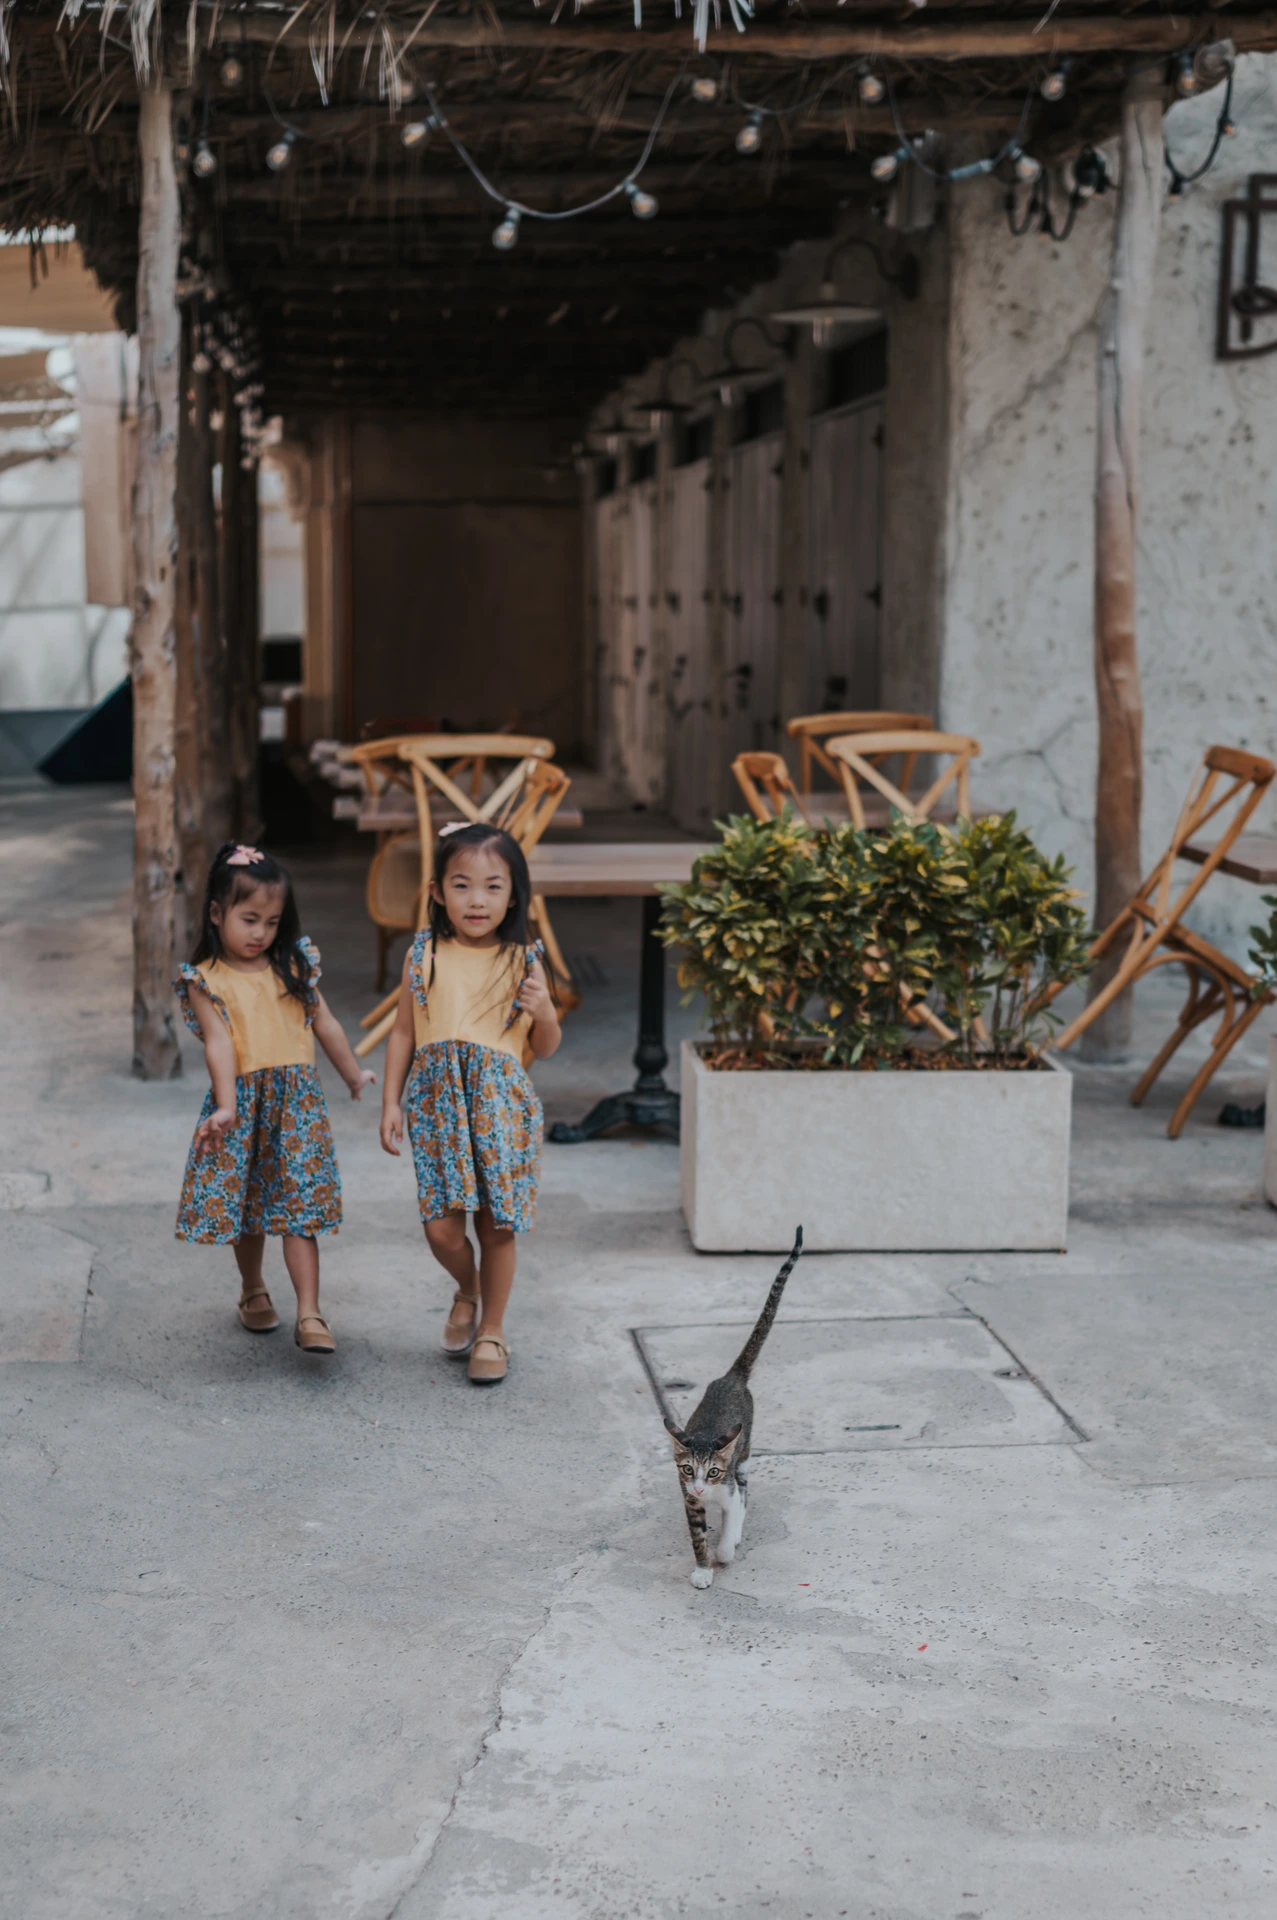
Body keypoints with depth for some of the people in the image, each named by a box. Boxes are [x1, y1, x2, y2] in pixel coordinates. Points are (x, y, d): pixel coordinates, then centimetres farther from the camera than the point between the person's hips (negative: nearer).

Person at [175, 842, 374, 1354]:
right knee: (246, 1205, 11)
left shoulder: (292, 967, 7)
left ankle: (309, 1316, -10)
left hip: (297, 1098, 1)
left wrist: (354, 1074, 27)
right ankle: (253, 1291, 35)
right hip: (243, 1099, -1)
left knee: (298, 1207, -6)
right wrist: (225, 1106, -24)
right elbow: (219, 1042, -14)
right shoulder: (206, 980, -3)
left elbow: (324, 1024, 17)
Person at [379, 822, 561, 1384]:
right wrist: (390, 1101, 5)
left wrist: (544, 1011, -11)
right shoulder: (424, 955, 4)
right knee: (442, 1228, -5)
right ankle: (467, 1291, 28)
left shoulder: (523, 962, 3)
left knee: (496, 1226, 2)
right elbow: (403, 1033, 10)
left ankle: (491, 1330, 22)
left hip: (502, 1103, 0)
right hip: (438, 1100, 1)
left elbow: (544, 1049, 10)